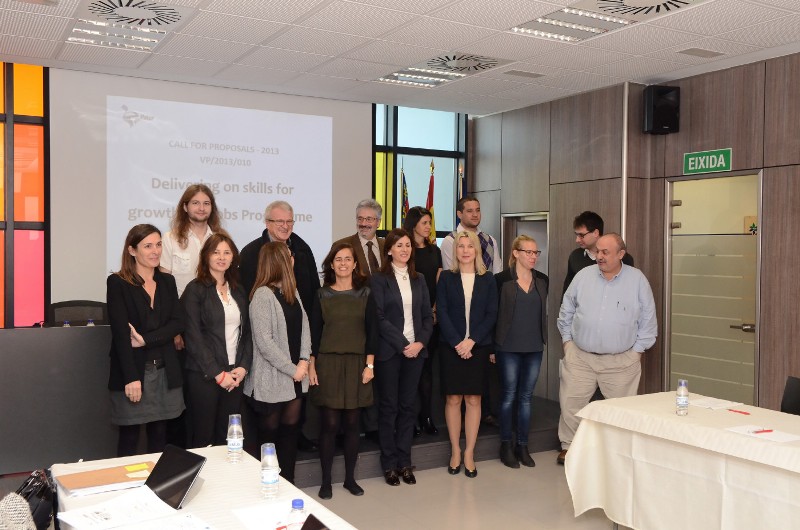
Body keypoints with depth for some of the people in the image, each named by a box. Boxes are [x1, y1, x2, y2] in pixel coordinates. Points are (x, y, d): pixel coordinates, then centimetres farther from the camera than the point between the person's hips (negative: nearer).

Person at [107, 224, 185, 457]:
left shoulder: (167, 281, 11)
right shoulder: (117, 283, -4)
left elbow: (178, 322, 1)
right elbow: (120, 332, -10)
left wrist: (145, 339, -14)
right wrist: (131, 377, -16)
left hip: (165, 371, 4)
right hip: (133, 370, -4)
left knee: (159, 436, 10)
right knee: (129, 438, 3)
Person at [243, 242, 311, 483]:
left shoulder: (292, 291, 10)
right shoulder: (262, 295, -15)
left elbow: (304, 326, 8)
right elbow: (264, 342, -18)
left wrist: (304, 361, -6)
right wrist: (292, 369, -13)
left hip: (295, 377, 7)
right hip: (271, 380, -7)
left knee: (291, 429, 11)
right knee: (269, 433, 6)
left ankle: (287, 483, 23)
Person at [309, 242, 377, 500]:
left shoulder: (364, 294, 4)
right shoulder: (322, 295, 3)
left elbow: (372, 331, 3)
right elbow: (314, 333, 3)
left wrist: (370, 365, -3)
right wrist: (311, 366, -2)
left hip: (357, 364, 1)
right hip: (328, 363, -1)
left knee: (352, 423, 6)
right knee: (329, 423, -2)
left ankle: (350, 478, 19)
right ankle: (326, 480, 11)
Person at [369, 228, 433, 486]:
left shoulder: (419, 280, 12)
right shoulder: (379, 280, -3)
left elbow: (427, 315, 9)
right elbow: (380, 318, -9)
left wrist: (420, 342, -6)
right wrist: (403, 345, -13)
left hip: (415, 350, 4)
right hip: (389, 351, -4)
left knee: (407, 406, 8)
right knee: (388, 407, 3)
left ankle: (404, 461, 17)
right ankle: (389, 464, 13)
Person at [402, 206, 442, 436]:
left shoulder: (434, 250, 14)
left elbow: (439, 283, 12)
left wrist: (435, 308, 0)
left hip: (432, 314, 5)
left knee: (426, 364, 8)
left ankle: (426, 415, 14)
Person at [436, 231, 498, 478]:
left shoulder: (487, 280, 5)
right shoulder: (446, 278, 3)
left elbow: (491, 314, 0)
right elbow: (442, 312, -3)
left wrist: (471, 341, -11)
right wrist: (457, 342, -12)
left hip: (478, 347, 1)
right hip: (451, 346, -1)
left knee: (473, 399, 3)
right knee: (453, 399, 3)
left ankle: (469, 453, 12)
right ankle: (455, 451, 14)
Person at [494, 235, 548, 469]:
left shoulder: (542, 280, 7)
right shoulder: (502, 279, -7)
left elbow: (542, 312, 15)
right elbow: (494, 313, -4)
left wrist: (543, 339, 12)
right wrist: (492, 346, -6)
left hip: (534, 347, 4)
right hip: (509, 347, -4)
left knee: (526, 397, 10)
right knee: (509, 396, 4)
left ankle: (522, 446, 19)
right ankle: (506, 446, 16)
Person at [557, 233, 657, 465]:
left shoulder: (637, 280, -2)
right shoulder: (584, 276, 3)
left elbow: (648, 319, 3)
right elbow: (566, 311, 12)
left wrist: (637, 349, 0)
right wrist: (567, 340, 8)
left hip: (621, 361, -1)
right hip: (580, 357, 2)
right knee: (570, 403, 5)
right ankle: (568, 445, 22)